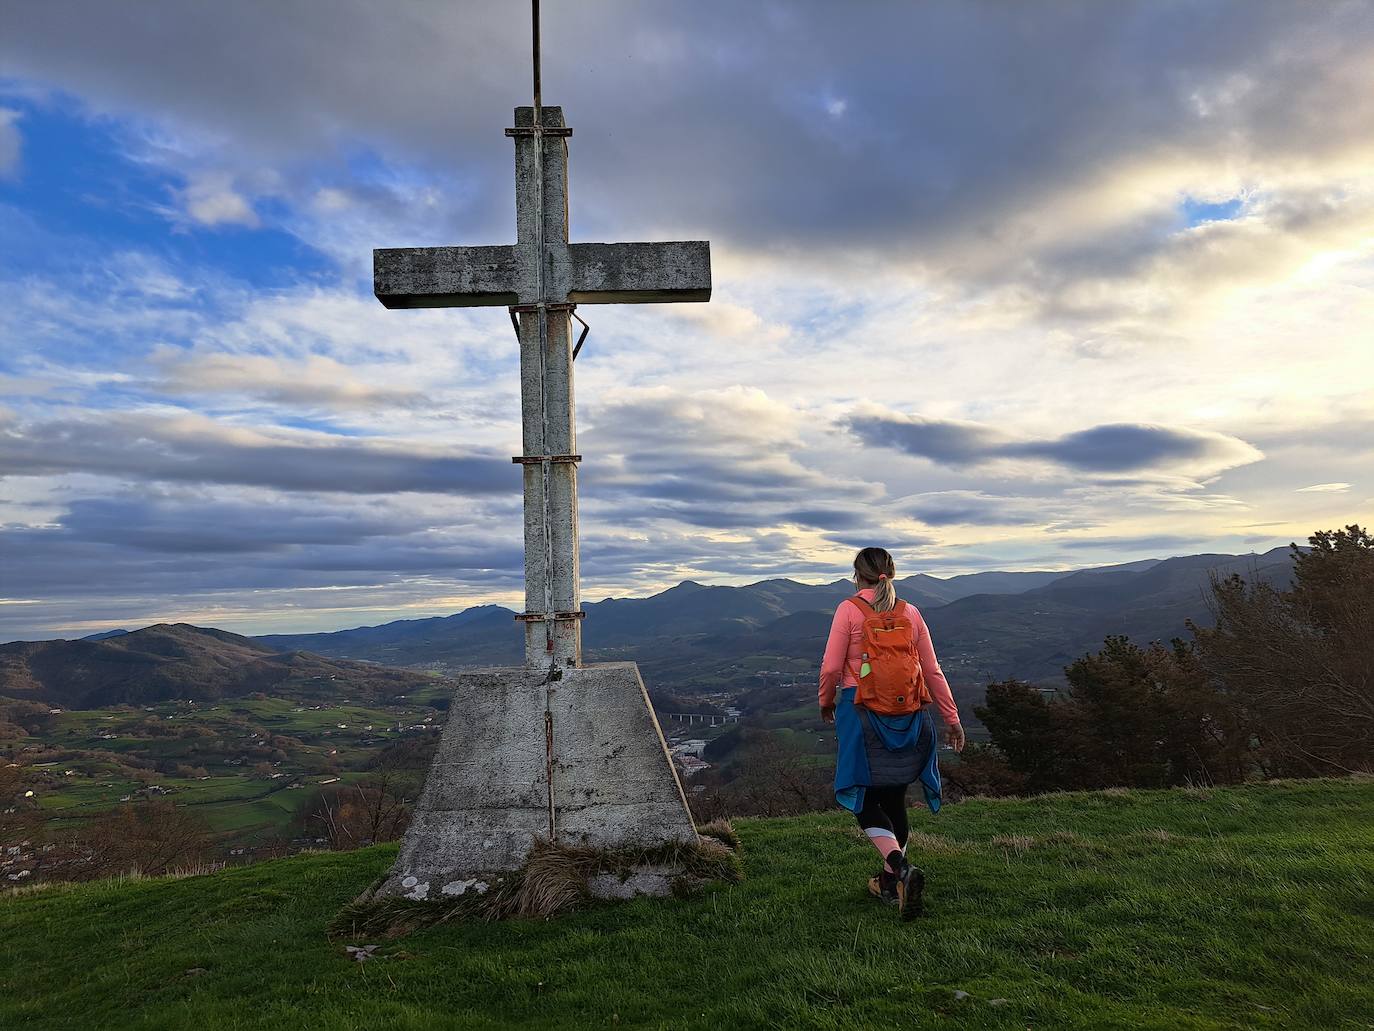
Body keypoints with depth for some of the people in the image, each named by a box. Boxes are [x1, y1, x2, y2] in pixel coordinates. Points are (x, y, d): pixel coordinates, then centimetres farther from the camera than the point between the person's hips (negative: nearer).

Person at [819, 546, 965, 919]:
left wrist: (826, 702, 11)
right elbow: (932, 671, 8)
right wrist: (951, 718, 14)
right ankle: (890, 881, 25)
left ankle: (901, 867, -20)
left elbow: (831, 667, -7)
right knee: (894, 797, 16)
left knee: (864, 799, 3)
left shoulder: (849, 609, -4)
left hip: (861, 711, -4)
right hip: (907, 716, 4)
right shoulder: (911, 613, 7)